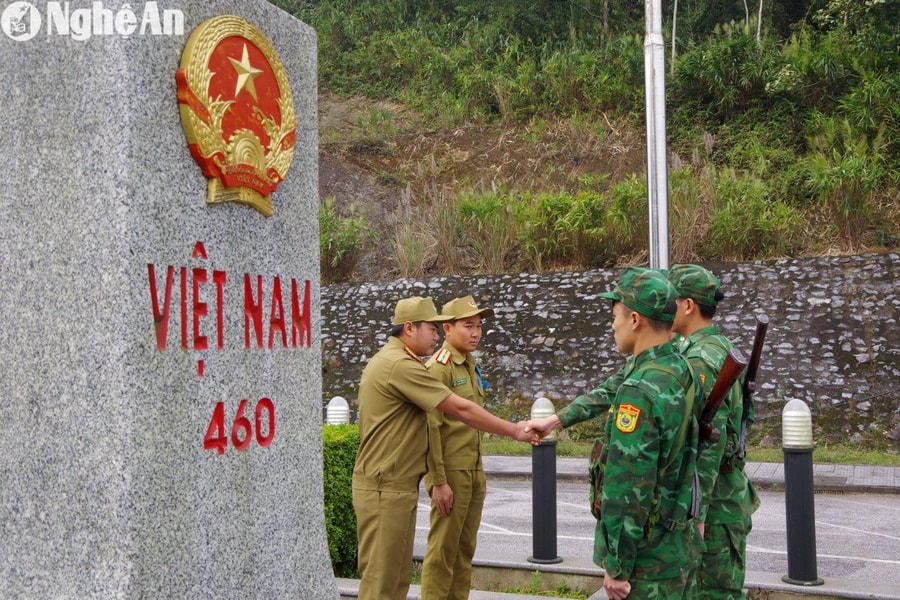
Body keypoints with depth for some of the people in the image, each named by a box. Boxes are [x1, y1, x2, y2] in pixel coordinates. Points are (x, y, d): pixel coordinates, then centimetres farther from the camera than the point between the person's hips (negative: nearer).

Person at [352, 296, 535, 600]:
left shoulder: (388, 360, 16)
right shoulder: (401, 365, -18)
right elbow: (461, 409, -17)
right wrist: (514, 431, -9)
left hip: (398, 485, 11)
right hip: (385, 487, -11)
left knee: (397, 574, 14)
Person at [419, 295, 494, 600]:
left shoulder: (471, 367, 14)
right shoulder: (439, 368, -12)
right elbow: (431, 428, -17)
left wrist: (480, 473, 18)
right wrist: (438, 481, -19)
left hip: (474, 472, 8)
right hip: (451, 473, -8)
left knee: (465, 549, 11)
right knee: (443, 552, -2)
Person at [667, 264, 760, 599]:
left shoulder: (700, 360, -19)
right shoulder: (721, 348, 12)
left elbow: (708, 443, -24)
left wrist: (695, 512, -22)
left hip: (712, 500, -10)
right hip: (730, 494, 10)